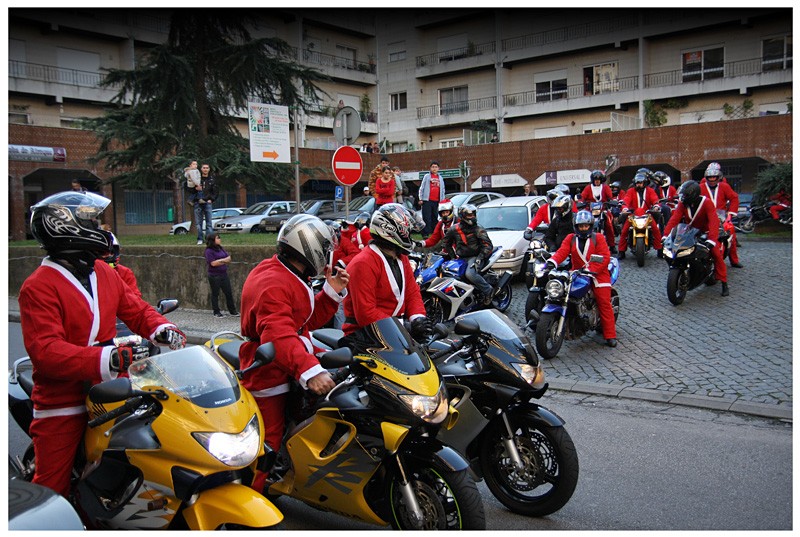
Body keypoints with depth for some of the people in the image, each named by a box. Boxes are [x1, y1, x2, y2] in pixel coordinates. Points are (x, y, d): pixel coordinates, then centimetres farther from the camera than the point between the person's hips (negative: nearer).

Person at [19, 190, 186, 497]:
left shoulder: (105, 273, 10)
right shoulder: (39, 287, -15)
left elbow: (135, 309, 14)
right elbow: (45, 351, -25)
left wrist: (161, 329, -9)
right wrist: (107, 358, -38)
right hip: (62, 405, -6)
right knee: (51, 489, 3)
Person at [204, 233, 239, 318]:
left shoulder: (220, 248, 11)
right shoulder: (209, 251, -10)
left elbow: (229, 258, 7)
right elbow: (213, 263, -19)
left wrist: (219, 262, -9)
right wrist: (224, 260, -8)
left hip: (224, 274, 6)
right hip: (214, 276, -6)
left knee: (229, 292, 7)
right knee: (215, 294, 5)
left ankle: (232, 311, 15)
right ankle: (216, 312, 15)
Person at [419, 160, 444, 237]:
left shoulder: (440, 178, 18)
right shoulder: (427, 176, 7)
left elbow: (442, 190, 20)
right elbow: (421, 188, 3)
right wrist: (420, 199, -5)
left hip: (437, 201, 4)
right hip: (427, 200, -4)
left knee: (435, 218, 7)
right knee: (427, 218, -8)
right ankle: (425, 233, -10)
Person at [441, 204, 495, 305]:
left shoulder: (478, 230, -3)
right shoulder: (454, 229, 7)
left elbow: (488, 245, -9)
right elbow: (446, 243, 21)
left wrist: (480, 258, -21)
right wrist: (452, 257, 12)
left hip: (475, 257, -5)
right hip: (461, 258, 5)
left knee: (470, 274, -35)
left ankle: (488, 290, -16)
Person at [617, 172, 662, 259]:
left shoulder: (650, 191, 10)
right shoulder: (631, 191, 8)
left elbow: (655, 199, -4)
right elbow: (626, 200, -6)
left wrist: (656, 206, -27)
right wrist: (625, 208, -26)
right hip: (633, 215, 0)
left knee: (656, 230, -18)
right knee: (624, 231, -15)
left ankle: (659, 250, -8)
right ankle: (621, 251, -7)